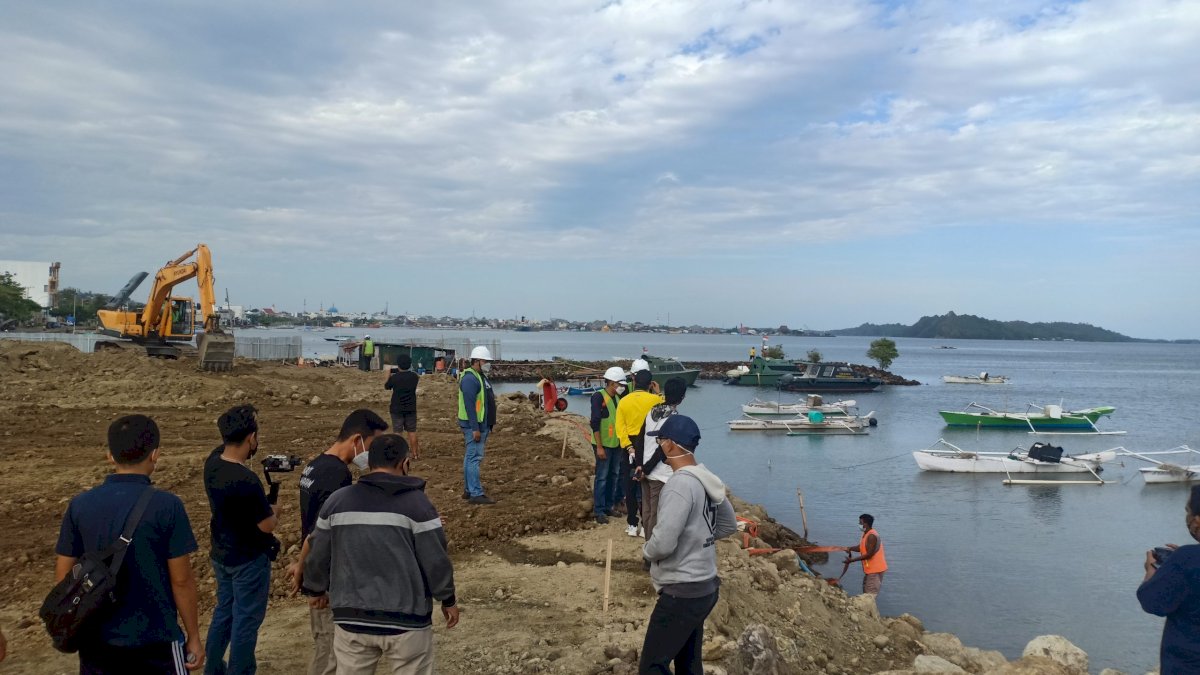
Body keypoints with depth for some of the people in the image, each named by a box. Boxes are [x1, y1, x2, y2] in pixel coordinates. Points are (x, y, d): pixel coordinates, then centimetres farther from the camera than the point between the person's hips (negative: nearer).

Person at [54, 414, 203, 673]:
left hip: (96, 642, 4)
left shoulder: (80, 505, -3)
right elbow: (181, 581, -12)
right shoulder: (167, 506, -16)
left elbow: (63, 576, 3)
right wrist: (193, 637, -1)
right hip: (153, 641, -4)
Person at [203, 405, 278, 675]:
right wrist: (275, 513, -3)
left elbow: (226, 445, 18)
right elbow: (266, 525, -20)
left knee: (224, 611, 23)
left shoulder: (212, 462, -8)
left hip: (221, 554, 8)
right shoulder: (247, 480, -31)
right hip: (249, 559, -8)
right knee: (246, 619, 6)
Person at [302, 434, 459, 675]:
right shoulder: (417, 503, -10)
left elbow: (318, 559, 9)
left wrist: (314, 590, 28)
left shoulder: (337, 501, 2)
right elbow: (436, 563, -8)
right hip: (406, 620, -3)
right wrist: (448, 600, 8)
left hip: (351, 618, 4)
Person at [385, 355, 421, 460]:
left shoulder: (394, 377, -13)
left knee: (397, 432, 4)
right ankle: (415, 453, 16)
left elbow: (386, 387, 5)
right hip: (411, 409, 3)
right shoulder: (414, 376, -5)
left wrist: (388, 377, 21)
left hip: (397, 409, -3)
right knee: (412, 432, 11)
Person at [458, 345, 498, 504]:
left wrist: (488, 425, 20)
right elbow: (469, 405, -22)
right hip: (473, 425, -10)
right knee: (474, 458, -9)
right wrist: (475, 429, -25)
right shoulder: (469, 379, -17)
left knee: (471, 457, 14)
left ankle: (468, 490, 22)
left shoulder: (481, 377, 16)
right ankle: (476, 494, -8)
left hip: (482, 424, 10)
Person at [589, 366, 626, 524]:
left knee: (614, 475, 13)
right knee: (602, 477, -3)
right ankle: (599, 511, 3)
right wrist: (599, 446, -19)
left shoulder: (618, 398, 8)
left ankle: (609, 506, 24)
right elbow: (595, 423, -17)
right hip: (603, 444, -7)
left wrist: (623, 441, 11)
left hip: (616, 444, 7)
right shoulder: (599, 397, -13)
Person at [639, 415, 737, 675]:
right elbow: (729, 525, 19)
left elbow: (662, 543, -27)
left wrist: (646, 551, -5)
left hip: (681, 593, -9)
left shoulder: (679, 484, -23)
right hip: (706, 587, 9)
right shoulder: (707, 480, 5)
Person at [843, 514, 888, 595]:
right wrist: (849, 548, -5)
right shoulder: (866, 534, 9)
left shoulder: (872, 536, -22)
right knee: (866, 592, 18)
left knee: (870, 595, -7)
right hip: (870, 569, 10)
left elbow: (869, 554, -25)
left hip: (875, 570, -10)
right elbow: (861, 547, 13)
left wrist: (853, 560, -21)